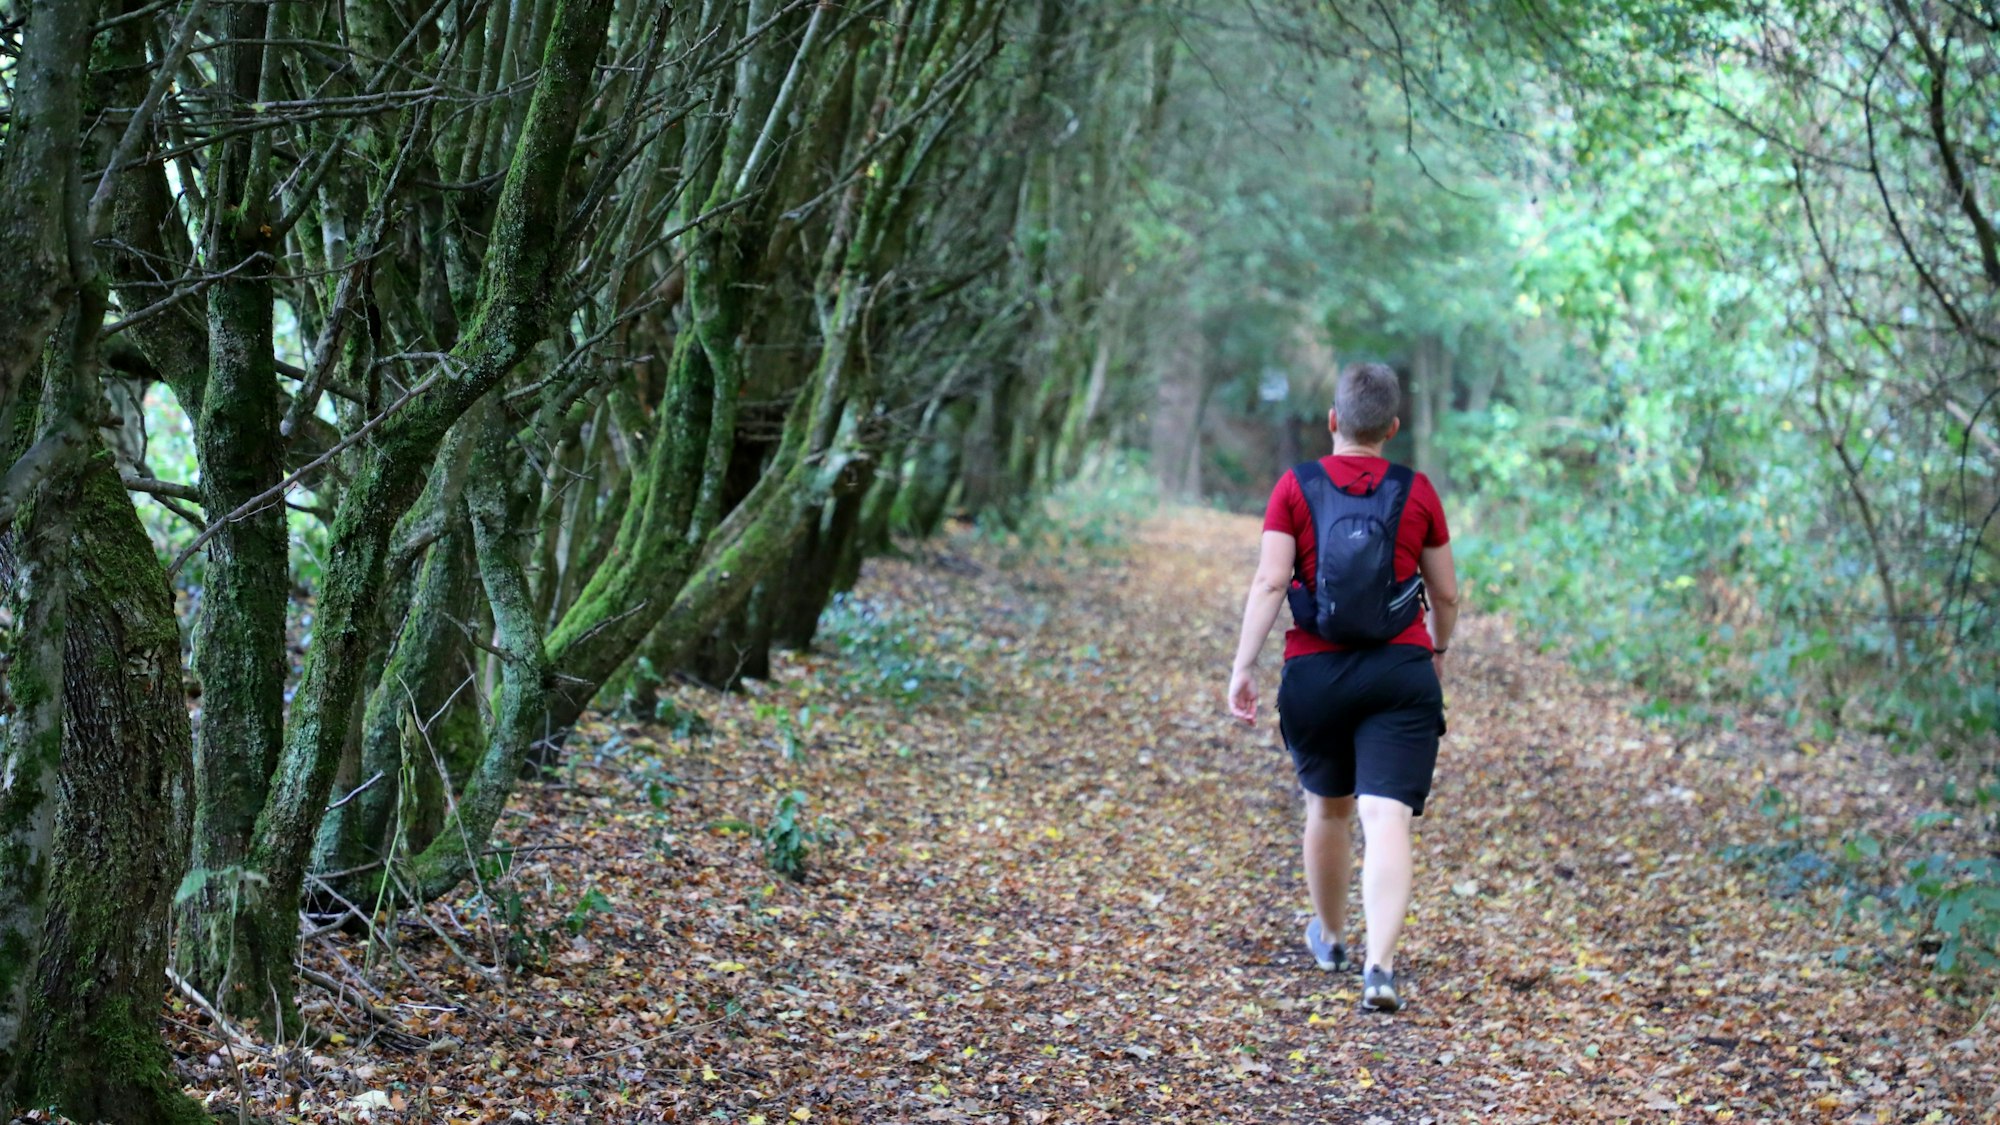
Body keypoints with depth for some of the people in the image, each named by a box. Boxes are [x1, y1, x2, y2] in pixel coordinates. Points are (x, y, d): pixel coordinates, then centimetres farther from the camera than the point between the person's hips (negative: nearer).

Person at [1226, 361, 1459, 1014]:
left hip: (1314, 673, 1)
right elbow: (1446, 596, 9)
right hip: (1401, 672, -1)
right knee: (1387, 819, -7)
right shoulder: (1418, 493, 3)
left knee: (1327, 807, 21)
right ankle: (1379, 967, -20)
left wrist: (1242, 666, -7)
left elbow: (1269, 581, -9)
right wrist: (1438, 649, 28)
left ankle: (1329, 937, 40)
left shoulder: (1295, 488, 0)